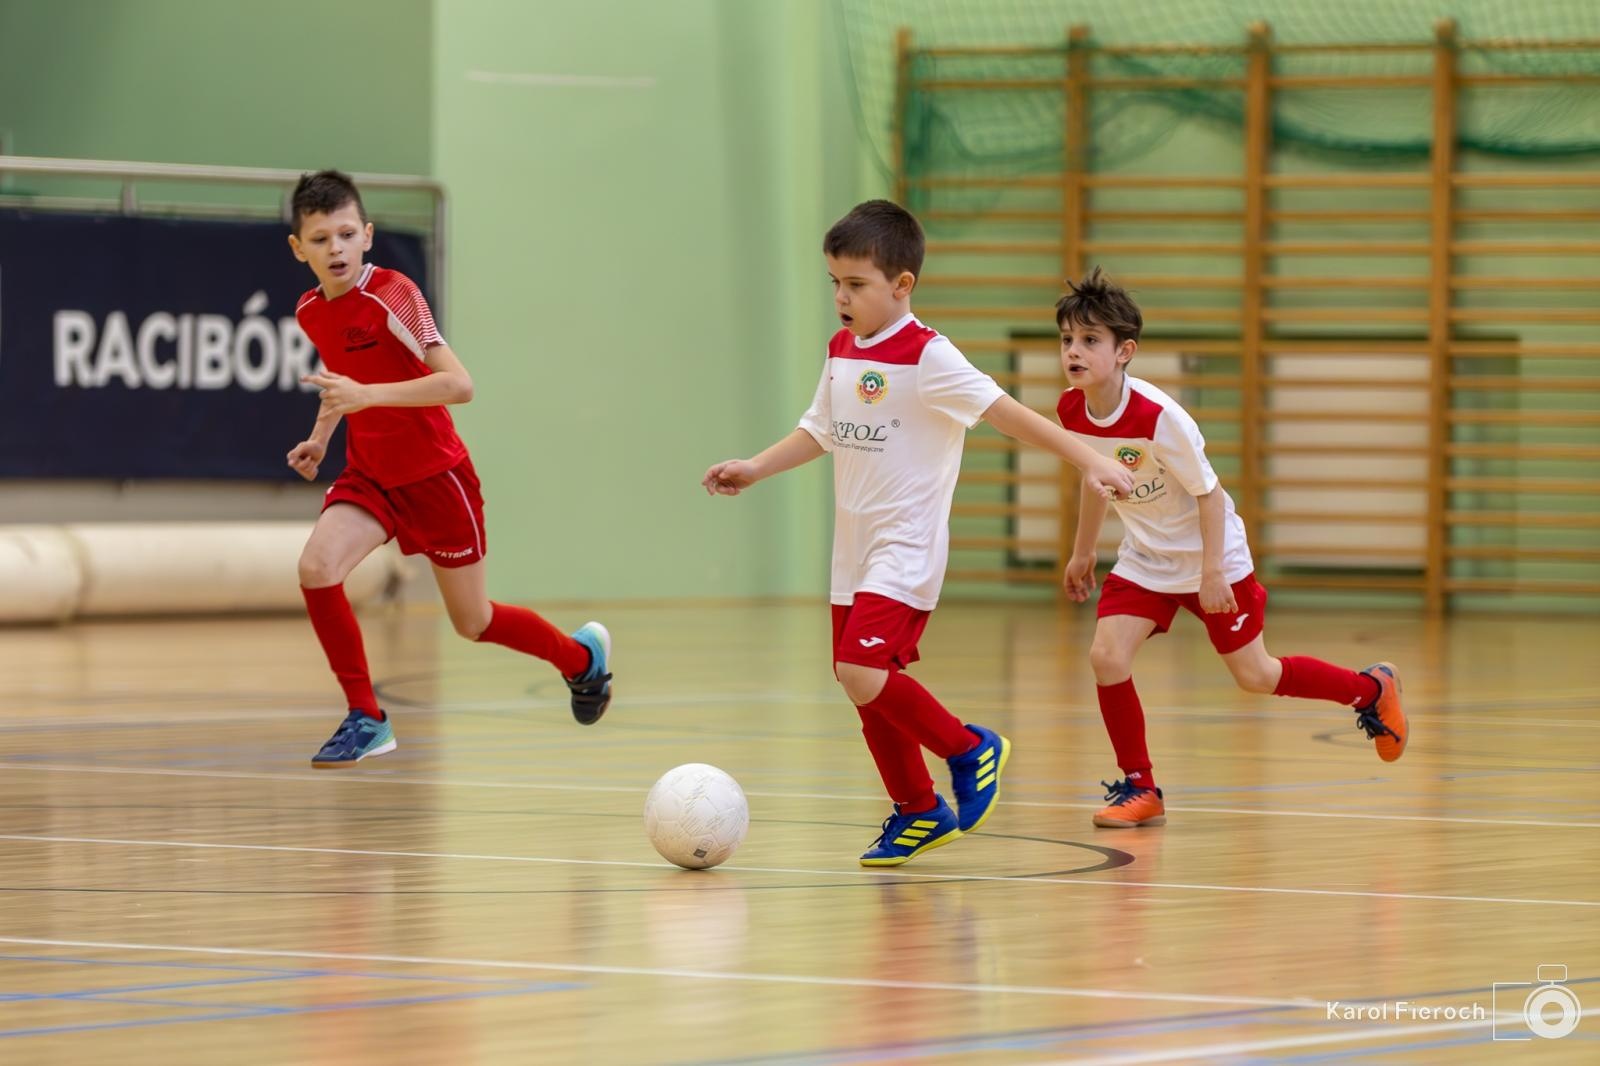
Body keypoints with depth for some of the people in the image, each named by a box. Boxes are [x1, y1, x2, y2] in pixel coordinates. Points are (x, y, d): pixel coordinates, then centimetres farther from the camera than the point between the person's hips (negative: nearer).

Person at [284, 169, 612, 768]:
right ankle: (366, 719, -8)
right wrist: (320, 438, 11)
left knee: (472, 623, 9)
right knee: (316, 568, -22)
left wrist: (367, 395, -39)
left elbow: (458, 384, -31)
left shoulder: (392, 295, -22)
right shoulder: (310, 312, -1)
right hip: (368, 474, 5)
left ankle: (582, 656, 40)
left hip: (435, 476, -5)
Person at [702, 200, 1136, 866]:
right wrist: (754, 470, 15)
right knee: (867, 693, 9)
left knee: (862, 672, -22)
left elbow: (1005, 411, -18)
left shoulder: (927, 358, -14)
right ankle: (917, 811, 25)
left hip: (906, 549, -8)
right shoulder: (840, 352, 9)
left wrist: (1086, 460, -24)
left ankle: (969, 749, -1)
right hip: (853, 552, 8)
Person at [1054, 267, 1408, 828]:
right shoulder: (1071, 410, -11)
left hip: (1211, 557, -5)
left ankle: (1373, 689, 31)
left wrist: (1212, 573, -22)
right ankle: (1140, 791, 2)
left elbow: (1208, 492, -21)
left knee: (1254, 676, 6)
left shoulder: (1158, 417, -31)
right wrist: (1082, 552, 18)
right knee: (1106, 657, -13)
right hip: (1144, 560, 5)